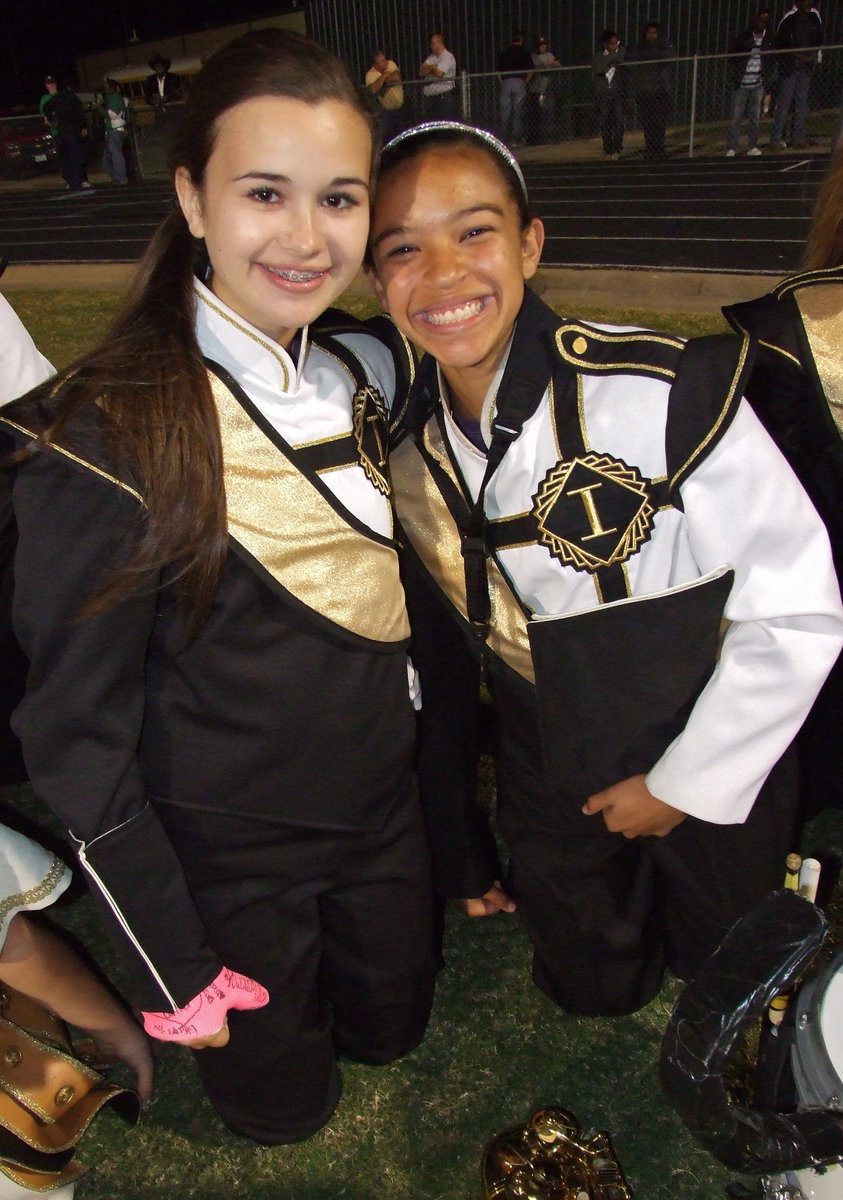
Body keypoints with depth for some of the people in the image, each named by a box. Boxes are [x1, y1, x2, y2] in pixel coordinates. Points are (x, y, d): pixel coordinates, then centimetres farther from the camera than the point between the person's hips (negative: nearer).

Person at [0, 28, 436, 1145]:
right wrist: (171, 963, -11)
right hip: (223, 854, -5)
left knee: (391, 1027, 28)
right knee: (283, 1099, 20)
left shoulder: (367, 369, -6)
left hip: (383, 810, 6)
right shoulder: (104, 437, -25)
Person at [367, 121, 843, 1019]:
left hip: (713, 784, -3)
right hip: (552, 800, 4)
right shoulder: (405, 451, -10)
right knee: (592, 992, 22)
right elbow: (440, 658, 1)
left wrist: (686, 781, -14)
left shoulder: (663, 394, -26)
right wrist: (459, 844, 10)